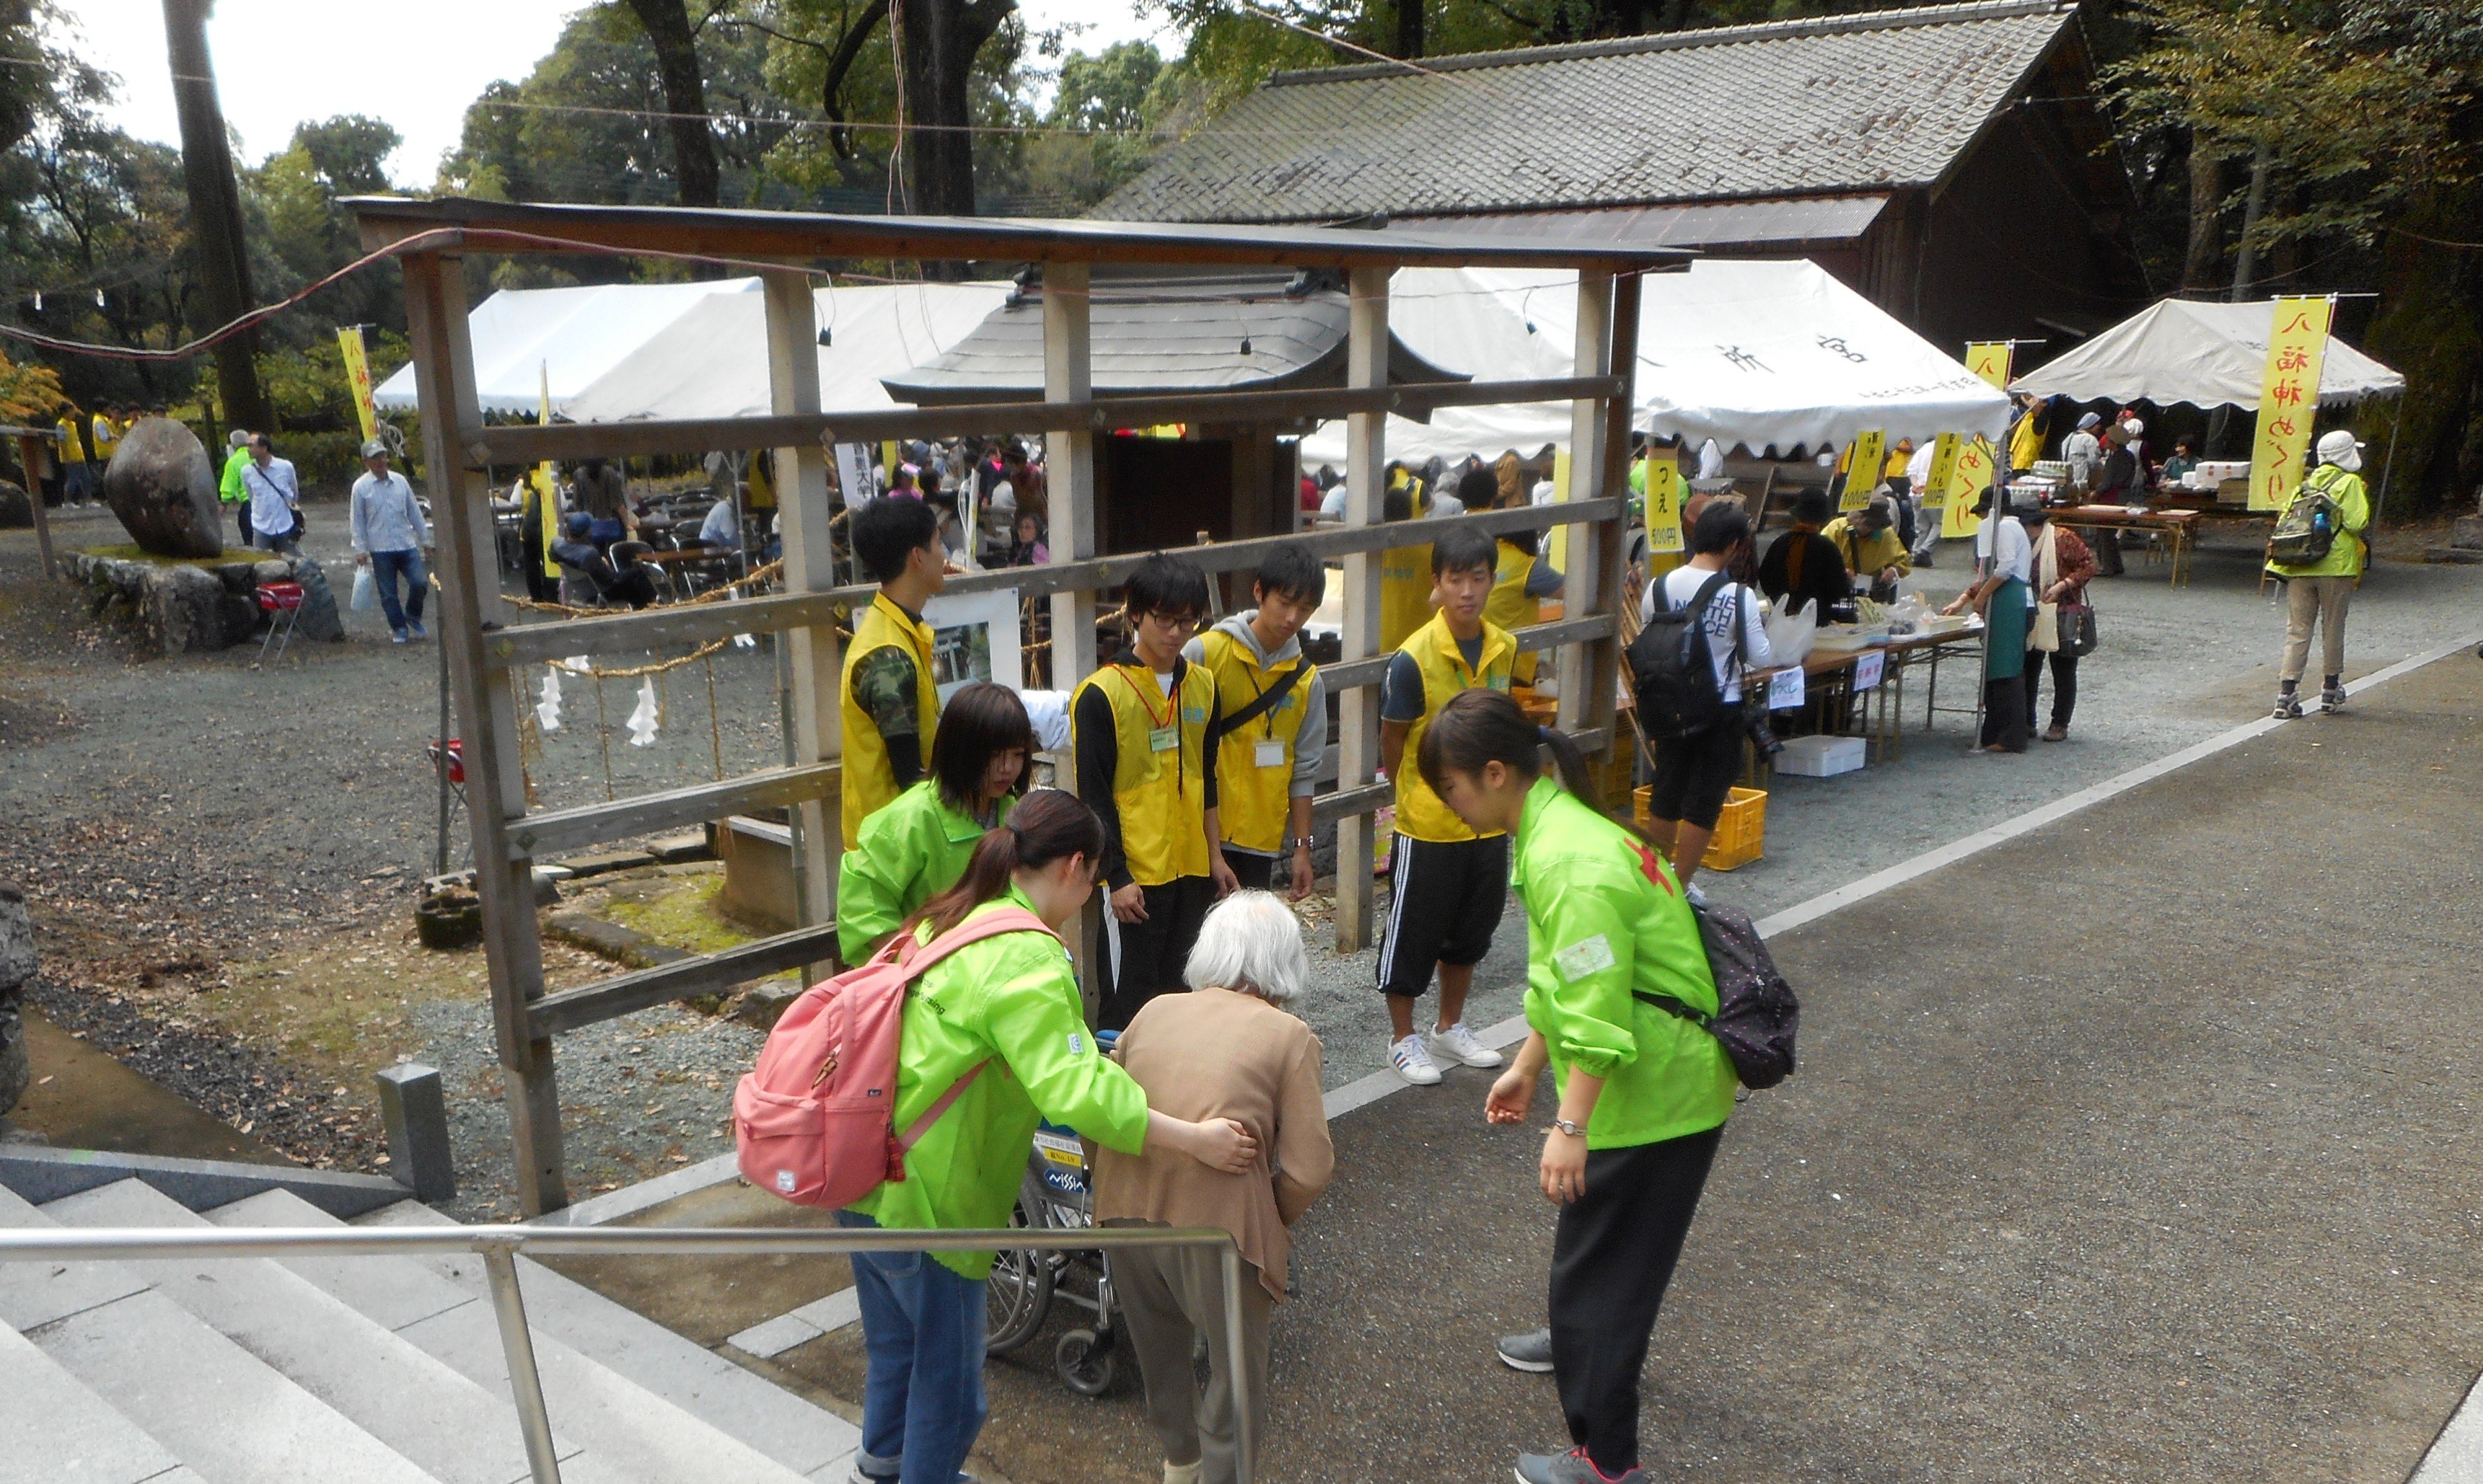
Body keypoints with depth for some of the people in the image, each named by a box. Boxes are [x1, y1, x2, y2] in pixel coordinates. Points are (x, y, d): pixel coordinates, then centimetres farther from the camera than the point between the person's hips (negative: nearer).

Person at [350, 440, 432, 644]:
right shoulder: (361, 487, -2)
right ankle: (399, 628, 15)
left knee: (420, 583, -6)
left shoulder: (400, 481, 8)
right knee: (388, 592, 2)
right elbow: (358, 520, 0)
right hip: (380, 549, -2)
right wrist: (360, 549, -4)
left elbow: (414, 512, 13)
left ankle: (413, 617, 18)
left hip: (407, 545, 2)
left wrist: (425, 539, 13)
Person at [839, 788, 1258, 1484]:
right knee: (949, 1370, 9)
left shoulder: (948, 919, 6)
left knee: (897, 1341, 30)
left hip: (863, 1165, 10)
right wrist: (1197, 1139, -26)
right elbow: (1076, 1090, -31)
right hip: (918, 1191, -10)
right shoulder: (1025, 959, -23)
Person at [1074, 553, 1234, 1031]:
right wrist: (1117, 875, -13)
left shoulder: (1202, 685, 7)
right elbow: (1094, 795, -11)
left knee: (1183, 989, 12)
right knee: (1132, 996, 0)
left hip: (1192, 867, 6)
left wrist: (1215, 855, 13)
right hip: (1135, 874, -5)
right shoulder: (1101, 694, -11)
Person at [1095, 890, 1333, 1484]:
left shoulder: (1154, 1010, 12)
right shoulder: (1288, 1035, 1)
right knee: (1236, 1375, 18)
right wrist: (1268, 1223, 11)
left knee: (1160, 1356, 29)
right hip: (1217, 1223, -5)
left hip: (1127, 1210, 5)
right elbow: (1308, 1172, -6)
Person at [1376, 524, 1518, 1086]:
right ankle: (1404, 1039, 25)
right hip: (1427, 826, -6)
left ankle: (1450, 1028, 37)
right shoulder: (1414, 657, -19)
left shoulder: (1503, 648, -2)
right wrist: (1413, 797, 3)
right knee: (1413, 933, 7)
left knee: (1472, 929, 18)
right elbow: (1392, 738, -8)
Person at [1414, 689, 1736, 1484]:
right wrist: (1526, 1069, 20)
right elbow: (1569, 983, 16)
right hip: (1664, 1080, 10)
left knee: (1596, 1260, 1)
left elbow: (1597, 1009, -29)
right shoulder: (1559, 826, 7)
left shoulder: (1567, 862, -26)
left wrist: (1571, 1127, -27)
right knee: (1595, 1235, 30)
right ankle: (1583, 1342, 55)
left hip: (1652, 1094, -10)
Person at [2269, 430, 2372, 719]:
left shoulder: (2306, 484, 14)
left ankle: (2286, 695, -7)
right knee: (2333, 630, 9)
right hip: (2336, 565, -4)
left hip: (2299, 568, 4)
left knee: (2297, 631, 2)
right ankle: (2330, 692, 18)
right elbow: (2357, 522, -14)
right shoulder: (2349, 483, -3)